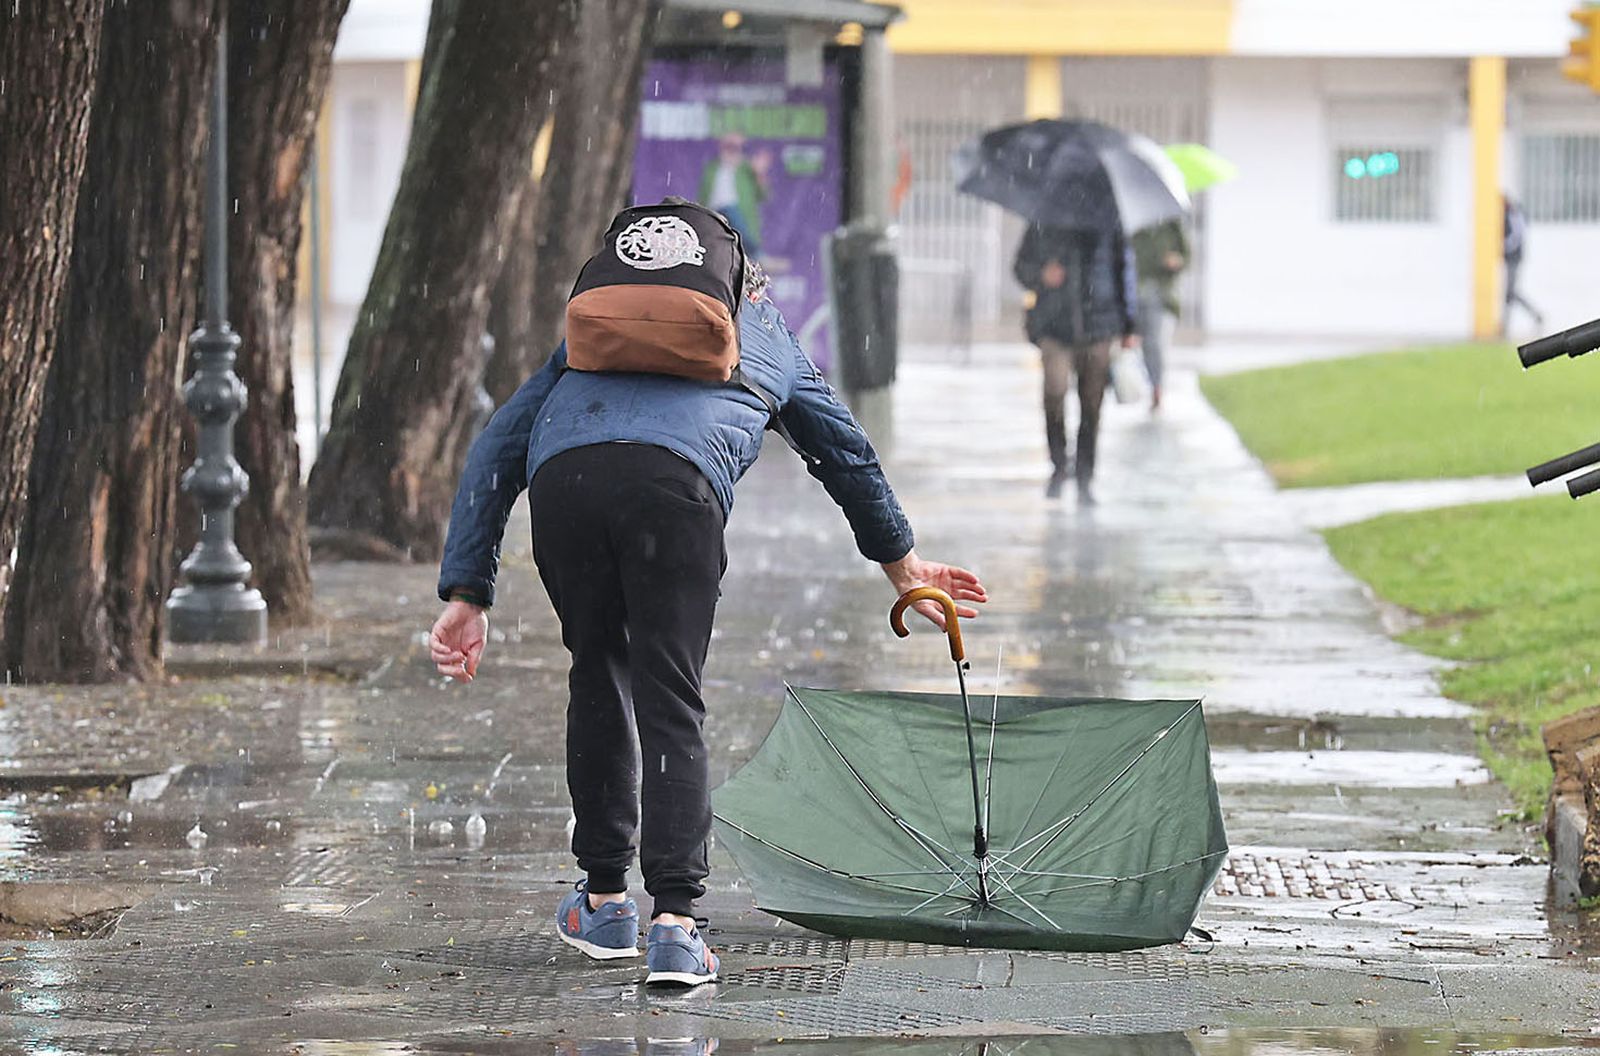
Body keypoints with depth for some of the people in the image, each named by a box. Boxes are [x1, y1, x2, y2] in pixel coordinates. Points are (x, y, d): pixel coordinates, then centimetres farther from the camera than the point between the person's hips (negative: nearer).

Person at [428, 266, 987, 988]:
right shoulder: (766, 334, 39)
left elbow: (495, 450, 29)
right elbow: (847, 454, 52)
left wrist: (467, 591, 24)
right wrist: (900, 560, 67)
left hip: (561, 477, 2)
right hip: (677, 482, -2)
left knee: (598, 677, 22)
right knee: (670, 705, 3)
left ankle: (605, 902, 27)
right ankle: (674, 923, -11)